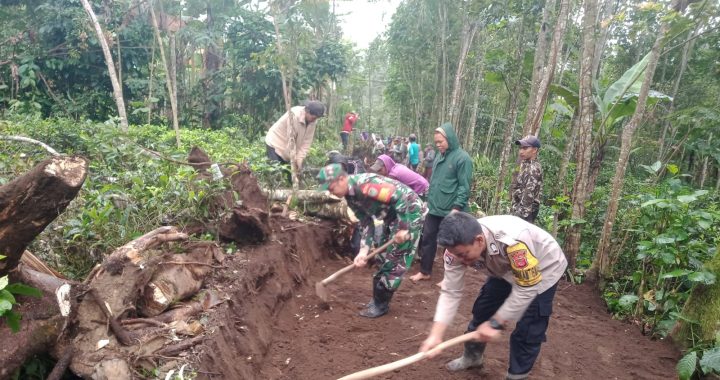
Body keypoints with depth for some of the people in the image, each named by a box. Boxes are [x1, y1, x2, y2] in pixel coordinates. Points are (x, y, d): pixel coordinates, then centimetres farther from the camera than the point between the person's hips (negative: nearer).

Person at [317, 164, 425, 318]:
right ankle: (379, 298, 30)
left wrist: (404, 229, -25)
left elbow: (402, 199, -30)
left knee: (395, 260, -4)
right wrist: (364, 250, -7)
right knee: (382, 257, 16)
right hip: (393, 217, 10)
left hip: (410, 211, -10)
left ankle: (380, 304, 9)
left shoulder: (366, 184, -30)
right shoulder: (351, 197, 1)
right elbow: (366, 223, 4)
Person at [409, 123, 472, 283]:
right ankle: (425, 272, 27)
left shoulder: (462, 158, -12)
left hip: (450, 211, -7)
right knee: (427, 239, 12)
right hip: (434, 209, 7)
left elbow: (464, 187, -15)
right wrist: (429, 201, 17)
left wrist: (456, 207, -20)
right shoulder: (439, 158, 11)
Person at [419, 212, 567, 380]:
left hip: (544, 270, -5)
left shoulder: (513, 241, -45)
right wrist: (436, 334, -30)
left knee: (527, 331, -8)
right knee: (482, 310, 9)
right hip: (505, 270, 5)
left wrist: (496, 323, -30)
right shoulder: (458, 246, -26)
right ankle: (472, 357, 33)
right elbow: (450, 292, -22)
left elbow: (526, 289, -34)